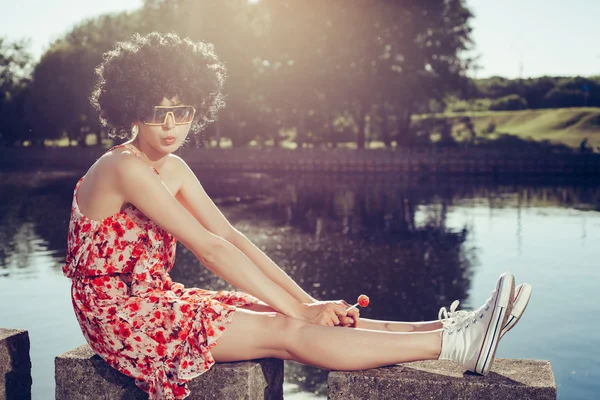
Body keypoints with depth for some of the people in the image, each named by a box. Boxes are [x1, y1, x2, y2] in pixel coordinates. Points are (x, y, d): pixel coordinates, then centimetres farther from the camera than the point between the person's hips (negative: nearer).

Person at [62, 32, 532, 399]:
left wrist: (308, 301, -9)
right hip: (123, 313, -7)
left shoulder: (172, 168, 6)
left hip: (156, 301, 8)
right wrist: (299, 309, -23)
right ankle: (455, 343, -23)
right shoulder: (125, 168, -21)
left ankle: (441, 329, -12)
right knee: (284, 332, -20)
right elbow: (210, 249, -25)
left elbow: (231, 236, 0)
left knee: (291, 316, -9)